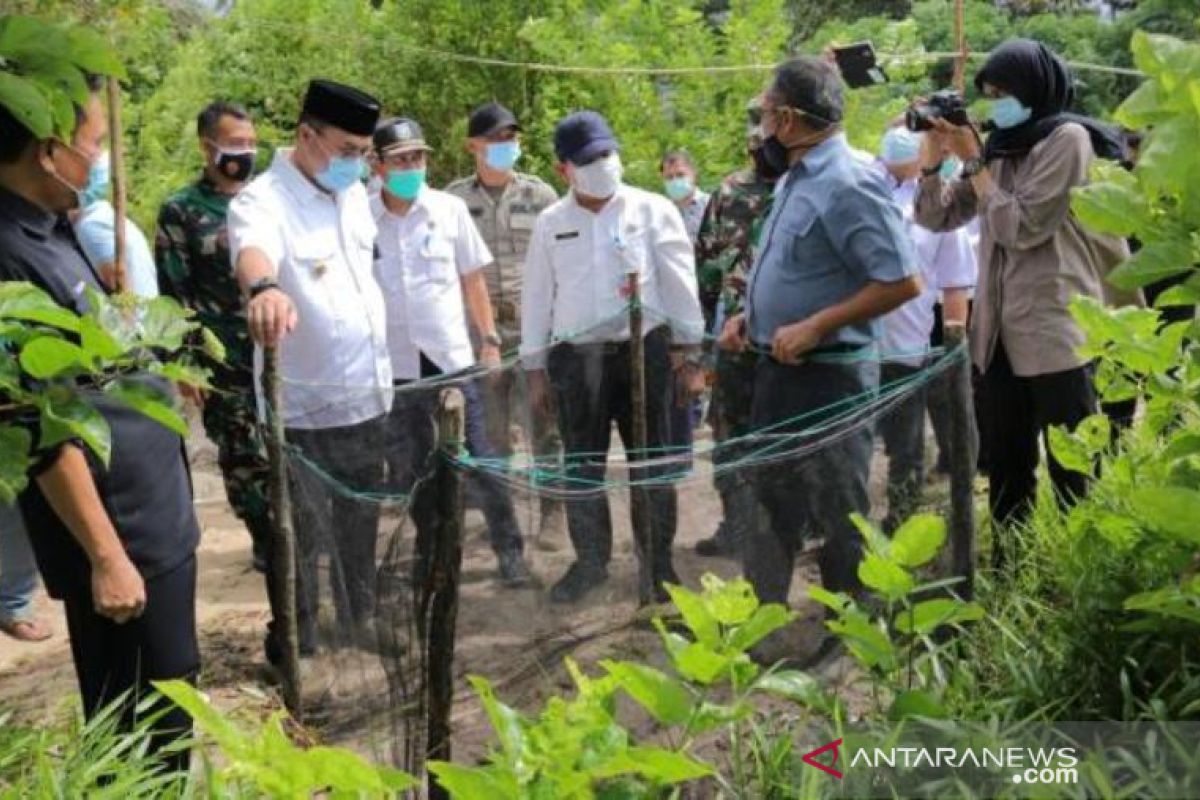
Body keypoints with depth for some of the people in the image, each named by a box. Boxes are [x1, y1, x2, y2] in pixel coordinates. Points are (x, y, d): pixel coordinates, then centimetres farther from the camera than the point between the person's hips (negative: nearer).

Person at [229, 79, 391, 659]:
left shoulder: (354, 194, 5)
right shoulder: (262, 201, -18)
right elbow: (252, 250, -42)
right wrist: (264, 288, -65)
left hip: (366, 394, 7)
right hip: (303, 404, -7)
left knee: (360, 519, 21)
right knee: (301, 534, 4)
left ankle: (359, 615, 39)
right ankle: (294, 644, 20)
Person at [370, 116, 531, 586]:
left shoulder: (450, 209, -2)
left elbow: (472, 280, 6)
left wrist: (489, 339, 4)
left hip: (452, 357, -1)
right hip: (394, 364, 1)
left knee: (480, 460, 3)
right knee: (410, 470, 12)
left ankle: (509, 550, 14)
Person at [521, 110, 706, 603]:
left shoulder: (653, 211, -2)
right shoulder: (550, 223, 5)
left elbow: (680, 283, 0)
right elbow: (537, 296, 9)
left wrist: (690, 350, -2)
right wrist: (535, 366, 8)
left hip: (643, 349, -2)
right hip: (574, 356, 2)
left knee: (652, 463, 7)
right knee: (582, 467, 11)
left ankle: (657, 559, 22)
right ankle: (590, 560, 26)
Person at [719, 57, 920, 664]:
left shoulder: (847, 184, -19)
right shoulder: (794, 180, 10)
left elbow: (903, 282, -23)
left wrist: (813, 328, -22)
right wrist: (748, 317, 8)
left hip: (827, 377, -9)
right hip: (778, 370, 9)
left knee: (837, 515, 5)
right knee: (770, 503, 16)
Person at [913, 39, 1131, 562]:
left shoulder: (1068, 139, -6)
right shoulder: (1000, 147, 14)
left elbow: (1021, 226, -14)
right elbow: (935, 217, 14)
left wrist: (972, 161, -7)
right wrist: (935, 155, 1)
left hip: (1057, 334, -7)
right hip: (1001, 336, 7)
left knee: (1073, 477, 1)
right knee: (1005, 471, 15)